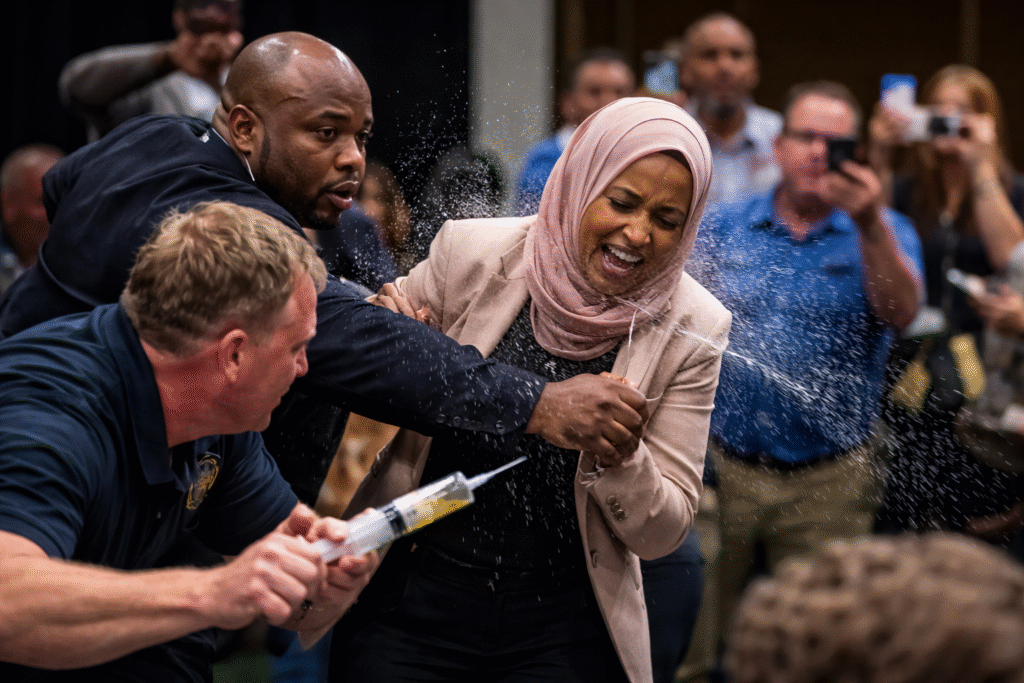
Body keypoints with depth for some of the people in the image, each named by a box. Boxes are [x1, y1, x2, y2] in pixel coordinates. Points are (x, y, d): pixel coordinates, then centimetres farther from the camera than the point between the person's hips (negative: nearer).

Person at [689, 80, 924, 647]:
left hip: (827, 480, -2)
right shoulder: (726, 228, 7)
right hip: (722, 467, 2)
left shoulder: (882, 233, 0)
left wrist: (869, 223, -34)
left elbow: (900, 313, -19)